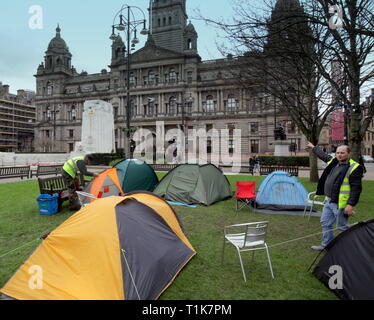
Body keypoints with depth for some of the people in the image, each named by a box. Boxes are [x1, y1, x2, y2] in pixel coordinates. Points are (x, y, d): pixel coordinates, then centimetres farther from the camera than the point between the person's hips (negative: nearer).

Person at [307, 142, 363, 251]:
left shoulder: (354, 167, -13)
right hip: (329, 201, 8)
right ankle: (326, 245, 30)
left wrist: (350, 204, -21)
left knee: (342, 227, 2)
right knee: (325, 223, 16)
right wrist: (313, 147, 42)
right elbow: (323, 155, 30)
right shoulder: (333, 162, 10)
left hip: (340, 204, -8)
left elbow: (356, 188, -16)